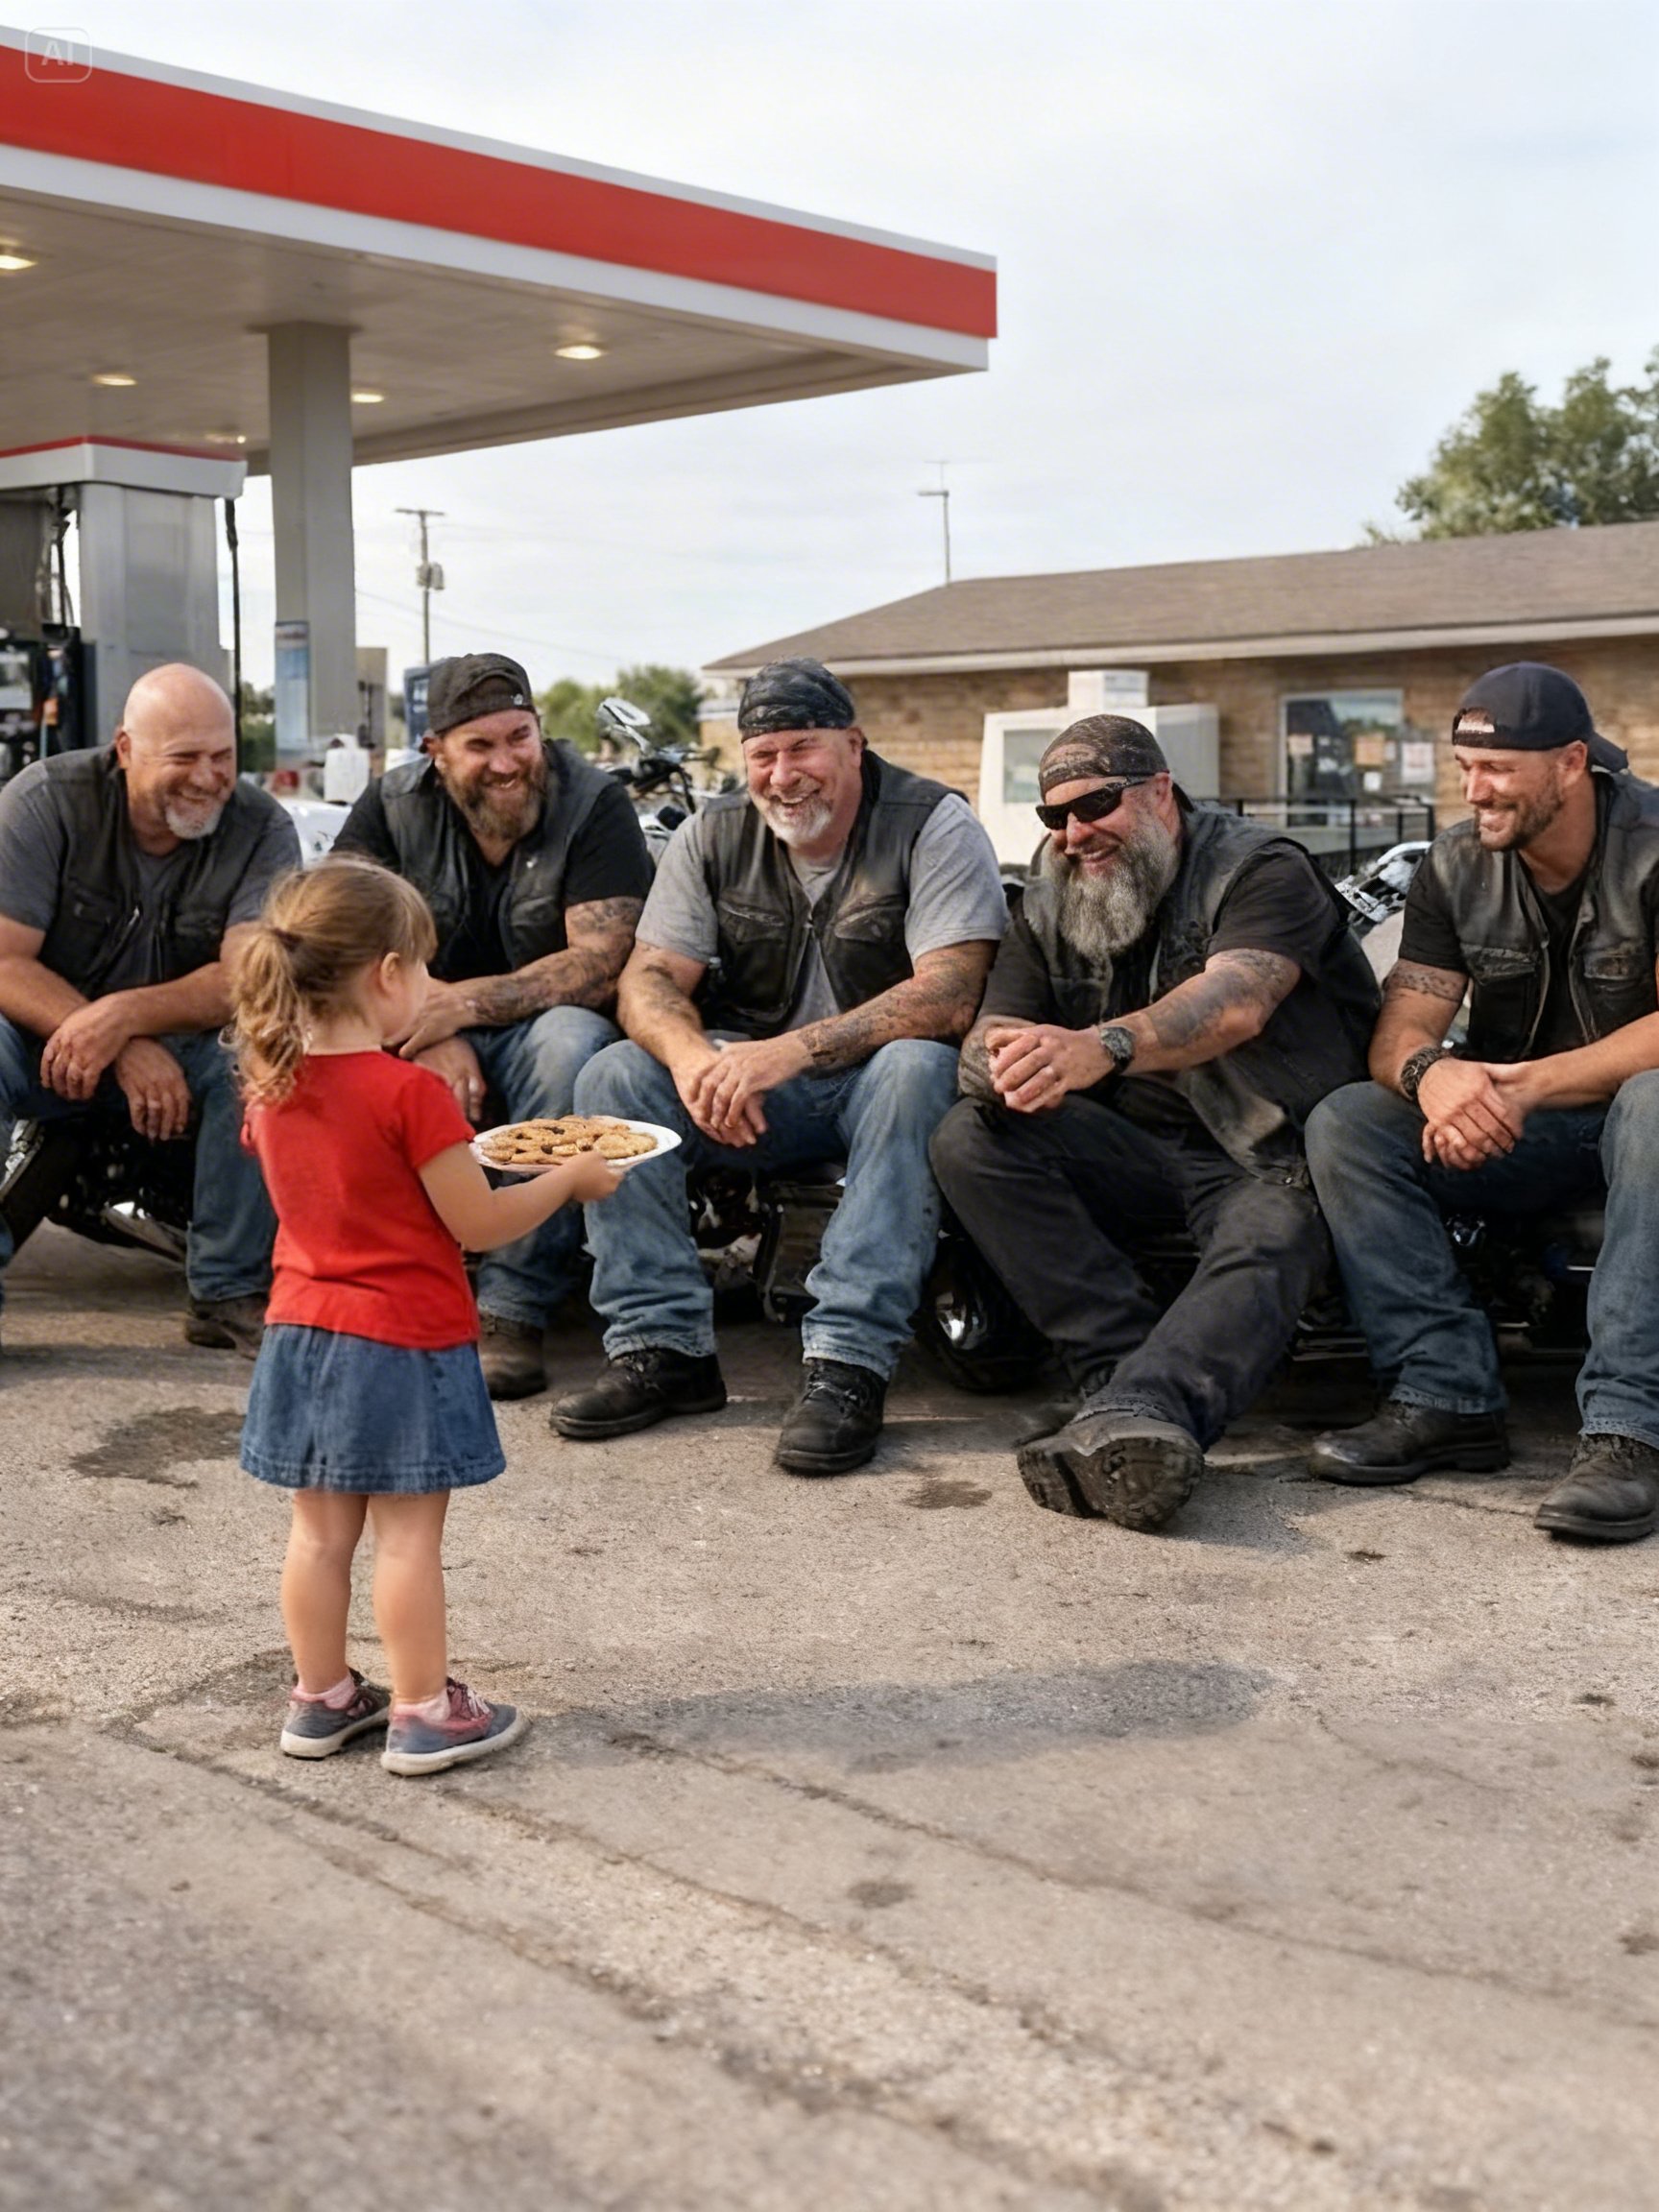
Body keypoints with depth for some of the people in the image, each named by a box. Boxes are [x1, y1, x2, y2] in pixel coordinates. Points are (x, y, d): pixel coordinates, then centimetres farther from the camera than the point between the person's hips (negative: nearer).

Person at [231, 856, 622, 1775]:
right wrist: (573, 1175, -2)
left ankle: (320, 1698, 25)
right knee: (408, 1535, 2)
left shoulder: (272, 1086, 2)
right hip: (404, 1341, -6)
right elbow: (477, 1224, -14)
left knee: (319, 1530, 14)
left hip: (303, 1334, 7)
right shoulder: (410, 1093, -19)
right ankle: (423, 1714, 11)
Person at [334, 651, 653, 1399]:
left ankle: (513, 1308, -31)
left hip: (542, 1027, -2)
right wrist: (429, 1037, -26)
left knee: (570, 1041, -37)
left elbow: (602, 965, -18)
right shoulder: (391, 806, 0)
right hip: (430, 1031, 3)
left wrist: (465, 1003, -28)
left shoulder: (595, 804, -9)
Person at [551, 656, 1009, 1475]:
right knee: (612, 1078, -17)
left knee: (915, 1070, -37)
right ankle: (662, 1347, -19)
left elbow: (949, 996, -23)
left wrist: (794, 1050, -33)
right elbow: (649, 978, -3)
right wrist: (692, 1057, -27)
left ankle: (847, 1363, -37)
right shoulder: (713, 836, 4)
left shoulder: (932, 825, -11)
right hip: (751, 1087, 4)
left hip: (874, 1079, -4)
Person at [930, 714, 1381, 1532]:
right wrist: (1004, 1069, -26)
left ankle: (1135, 1408, -61)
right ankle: (1130, 1367, -32)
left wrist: (1103, 1047, -44)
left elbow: (1236, 1004, -26)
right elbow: (984, 1042, 1)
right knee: (970, 1140, -19)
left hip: (1267, 1154, -5)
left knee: (1262, 1250, -36)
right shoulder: (1047, 911, 12)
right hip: (1132, 1153, 5)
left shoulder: (1262, 871, -6)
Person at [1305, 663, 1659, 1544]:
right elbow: (1399, 1032, -7)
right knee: (1343, 1123, -20)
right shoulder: (1455, 864, 0)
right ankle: (1447, 1395, -24)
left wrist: (1523, 1086, -35)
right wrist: (1431, 1071, -33)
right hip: (1508, 1133, 4)